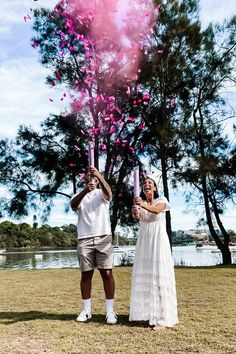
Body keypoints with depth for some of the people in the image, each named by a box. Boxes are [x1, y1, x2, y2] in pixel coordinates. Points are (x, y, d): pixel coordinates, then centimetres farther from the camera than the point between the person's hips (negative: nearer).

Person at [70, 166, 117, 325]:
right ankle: (86, 310, 17)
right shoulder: (79, 195, 11)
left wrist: (99, 176, -36)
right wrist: (86, 190, -31)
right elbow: (73, 205, -13)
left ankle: (110, 310, 5)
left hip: (103, 238, -1)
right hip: (84, 239, 1)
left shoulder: (102, 194, 9)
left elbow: (108, 191, -17)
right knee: (86, 274, 6)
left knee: (107, 273, -2)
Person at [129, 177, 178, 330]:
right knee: (144, 275, 4)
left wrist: (143, 205, -41)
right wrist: (135, 212, -36)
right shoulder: (140, 203, 10)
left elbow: (157, 210, -22)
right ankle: (148, 312, 16)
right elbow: (135, 216, -12)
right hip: (144, 241, 4)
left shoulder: (161, 200, 1)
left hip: (159, 240, -4)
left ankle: (163, 318, -7)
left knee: (159, 275, -8)